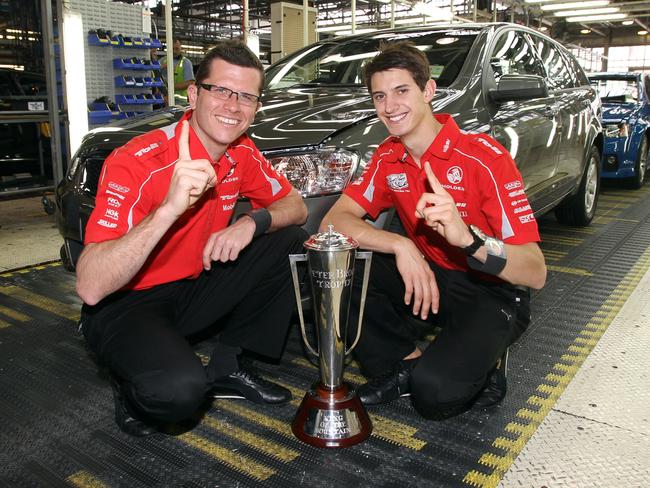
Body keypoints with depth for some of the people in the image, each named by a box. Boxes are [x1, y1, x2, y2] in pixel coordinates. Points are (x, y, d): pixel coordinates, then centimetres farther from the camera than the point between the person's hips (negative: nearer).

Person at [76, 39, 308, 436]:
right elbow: (90, 288, -32)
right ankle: (132, 388, 4)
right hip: (124, 305, -6)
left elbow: (296, 207, 4)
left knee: (290, 242, -8)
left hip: (194, 290, 7)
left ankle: (226, 368, 3)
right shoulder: (136, 164, -25)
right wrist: (169, 209, -44)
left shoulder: (242, 153, -4)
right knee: (179, 388, -35)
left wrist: (253, 222, -19)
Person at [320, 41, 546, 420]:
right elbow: (334, 220, -12)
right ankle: (405, 362, -3)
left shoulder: (485, 157, -21)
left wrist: (467, 237, -46)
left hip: (494, 294, -5)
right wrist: (401, 245, -29)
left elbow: (536, 273, -26)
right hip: (429, 278, 6)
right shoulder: (388, 158, -2)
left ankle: (481, 369, 5)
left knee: (434, 393, -30)